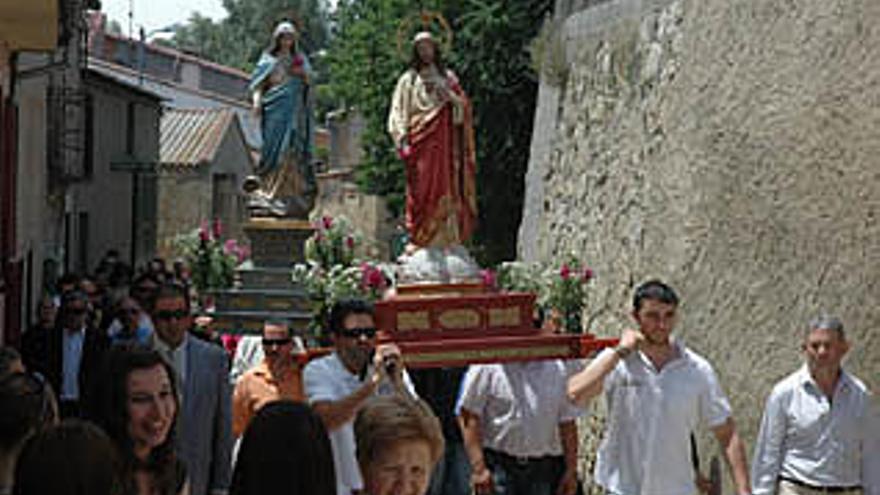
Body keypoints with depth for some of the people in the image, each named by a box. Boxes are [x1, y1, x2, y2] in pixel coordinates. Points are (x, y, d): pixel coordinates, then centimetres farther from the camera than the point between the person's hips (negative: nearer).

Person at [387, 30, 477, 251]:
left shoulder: (447, 77, 19)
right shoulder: (409, 80, 12)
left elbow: (464, 105, 13)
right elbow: (399, 111, 4)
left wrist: (448, 94, -5)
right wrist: (402, 136, -10)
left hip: (445, 141, 2)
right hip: (421, 140, -2)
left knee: (447, 188, -4)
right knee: (422, 190, -9)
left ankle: (445, 239, -3)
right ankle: (419, 240, -8)